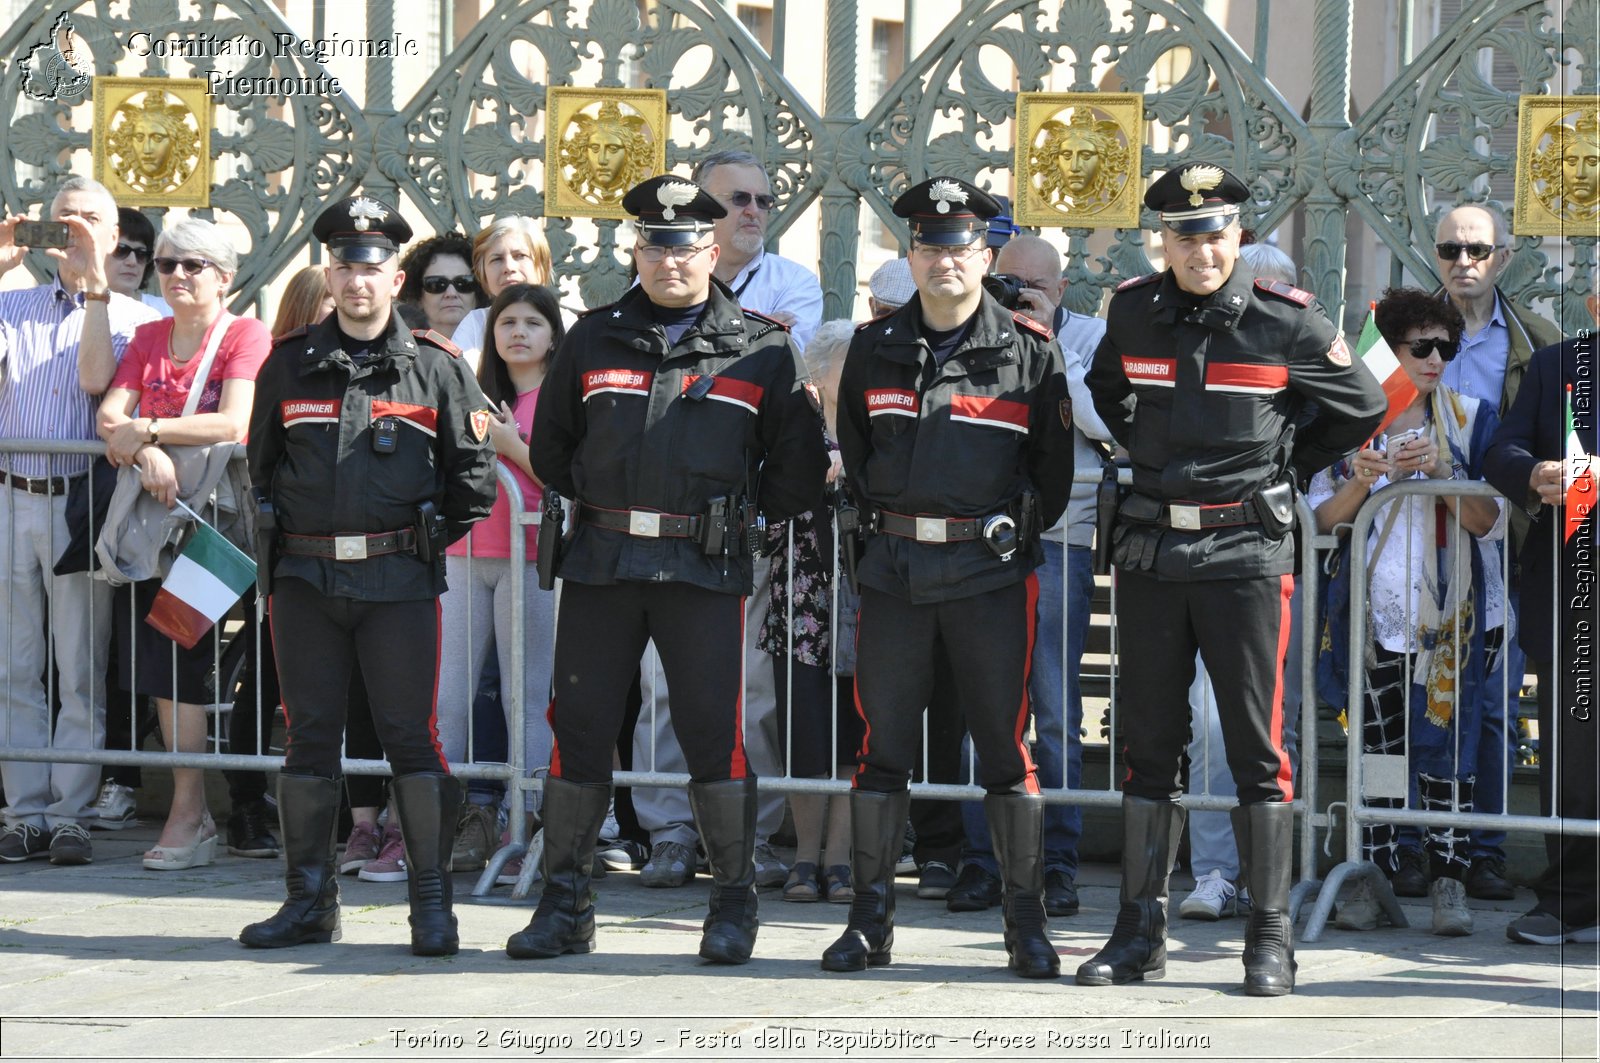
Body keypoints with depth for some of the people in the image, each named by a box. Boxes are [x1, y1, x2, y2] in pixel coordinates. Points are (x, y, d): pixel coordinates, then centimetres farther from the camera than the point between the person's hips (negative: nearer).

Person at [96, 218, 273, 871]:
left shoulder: (246, 336, -2)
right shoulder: (149, 338, 15)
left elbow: (233, 423, -16)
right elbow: (109, 414, 1)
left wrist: (144, 428, -17)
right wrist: (146, 450, -19)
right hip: (152, 507, 5)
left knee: (180, 661, -12)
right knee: (161, 660, -2)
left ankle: (188, 812, -8)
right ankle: (193, 812, 1)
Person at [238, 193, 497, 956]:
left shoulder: (434, 368, 3)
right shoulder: (290, 364, 9)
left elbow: (472, 473, 7)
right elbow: (260, 465, 17)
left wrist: (428, 537, 3)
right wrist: (280, 535, 10)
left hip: (399, 579, -2)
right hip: (305, 578, 2)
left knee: (409, 735, -3)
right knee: (309, 736, 5)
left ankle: (431, 902, 3)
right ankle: (309, 900, 12)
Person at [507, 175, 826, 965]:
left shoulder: (759, 350, 4)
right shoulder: (594, 340, 10)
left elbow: (796, 465, 9)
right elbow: (550, 447, 20)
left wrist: (747, 515, 8)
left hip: (705, 569, -2)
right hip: (600, 564, 2)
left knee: (714, 732, -5)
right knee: (579, 728, 3)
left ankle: (734, 906, 6)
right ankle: (564, 906, 12)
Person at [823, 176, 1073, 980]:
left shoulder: (1027, 350, 0)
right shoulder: (875, 348, 8)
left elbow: (1054, 465, 7)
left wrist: (1016, 530, 7)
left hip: (991, 571, -2)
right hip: (895, 566, 3)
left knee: (1005, 746, 0)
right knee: (882, 745, 4)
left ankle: (1026, 923, 7)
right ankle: (870, 919, 11)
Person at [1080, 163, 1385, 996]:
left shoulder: (1285, 323, -6)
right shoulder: (1133, 312, 4)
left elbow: (1361, 408, 9)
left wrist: (1284, 468, 9)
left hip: (1246, 551, -3)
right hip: (1151, 551, 3)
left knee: (1257, 747, -3)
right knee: (1149, 747, 8)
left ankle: (1270, 937, 3)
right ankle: (1140, 933, 14)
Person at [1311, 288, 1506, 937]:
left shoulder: (1469, 420, 5)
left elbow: (1490, 523, -1)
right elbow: (1323, 519, 2)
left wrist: (1442, 474, -17)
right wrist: (1365, 479, -16)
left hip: (1450, 616, -1)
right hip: (1375, 611, 1)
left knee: (1447, 743, -4)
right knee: (1375, 746, 2)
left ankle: (1448, 882, -1)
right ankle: (1371, 877, 8)